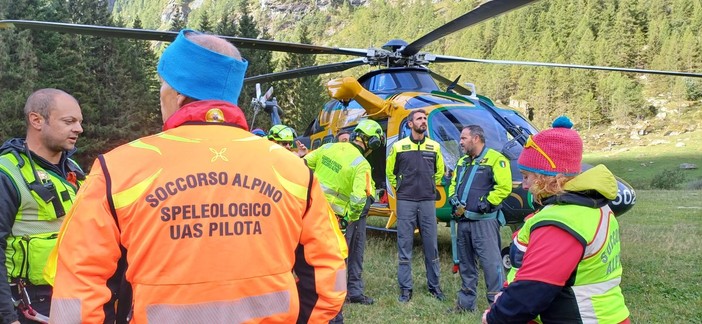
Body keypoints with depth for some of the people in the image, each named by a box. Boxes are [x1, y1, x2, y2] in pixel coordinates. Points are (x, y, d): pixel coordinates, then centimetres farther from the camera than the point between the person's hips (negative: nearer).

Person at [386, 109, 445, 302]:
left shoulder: (434, 147, 6)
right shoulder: (399, 147, 0)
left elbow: (439, 170, 22)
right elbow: (390, 171, 13)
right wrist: (399, 188, 10)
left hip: (428, 202, 2)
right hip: (405, 202, -2)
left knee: (431, 245, 6)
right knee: (404, 245, 2)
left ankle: (434, 285, 19)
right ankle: (405, 288, 10)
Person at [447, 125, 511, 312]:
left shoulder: (495, 159, -9)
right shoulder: (463, 161, 18)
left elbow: (504, 187, -17)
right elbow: (454, 184, 24)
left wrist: (487, 202, -19)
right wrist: (453, 198, 5)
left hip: (484, 221, -8)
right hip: (463, 220, 8)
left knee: (490, 262, -10)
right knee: (466, 263, 14)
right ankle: (466, 302, 24)